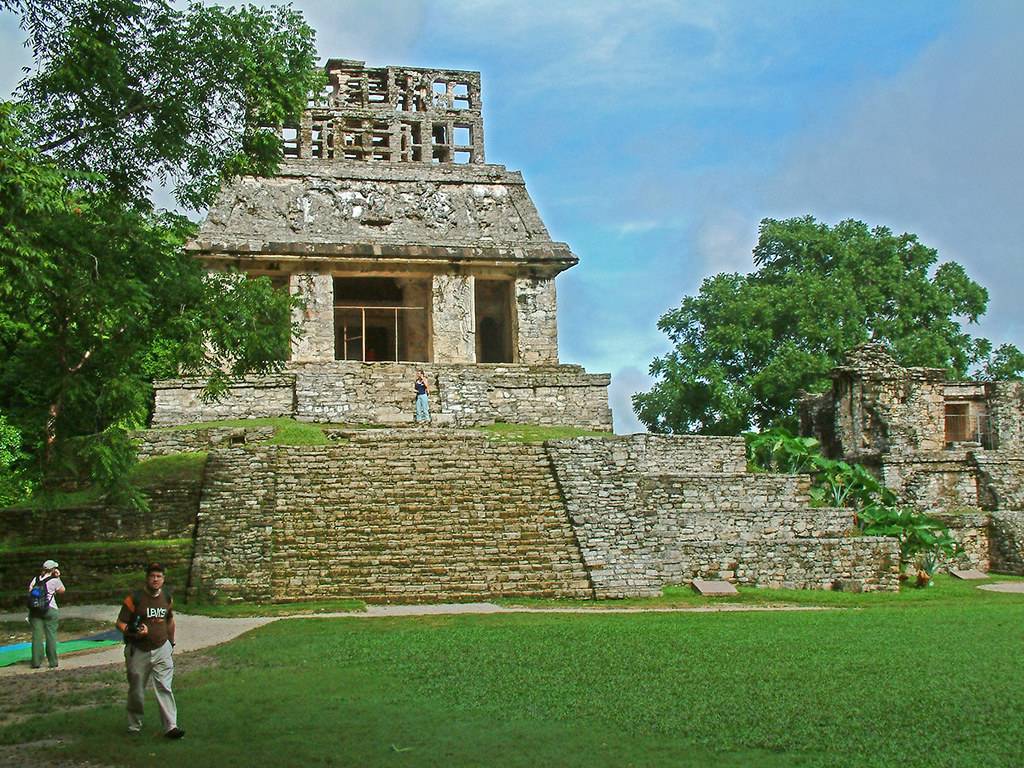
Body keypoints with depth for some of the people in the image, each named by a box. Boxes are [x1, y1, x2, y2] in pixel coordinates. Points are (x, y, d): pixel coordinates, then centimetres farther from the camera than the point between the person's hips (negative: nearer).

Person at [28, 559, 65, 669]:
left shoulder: (36, 579, 9)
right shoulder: (54, 580, -5)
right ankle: (52, 662, 6)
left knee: (37, 635, 3)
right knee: (51, 635, 4)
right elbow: (62, 591, 9)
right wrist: (58, 577, 9)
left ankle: (36, 662, 2)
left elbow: (30, 591, 5)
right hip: (50, 610, -4)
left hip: (34, 610, 4)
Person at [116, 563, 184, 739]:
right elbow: (120, 623, -9)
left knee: (164, 688, -4)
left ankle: (171, 726, -6)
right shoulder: (134, 599, -11)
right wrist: (134, 632, -27)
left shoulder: (167, 597, 5)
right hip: (138, 651, -3)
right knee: (136, 691, 9)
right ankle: (134, 726, 26)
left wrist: (171, 642, 21)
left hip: (162, 649, 3)